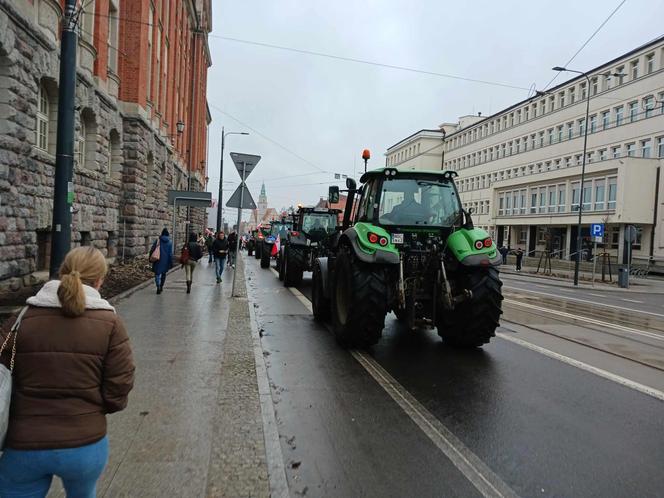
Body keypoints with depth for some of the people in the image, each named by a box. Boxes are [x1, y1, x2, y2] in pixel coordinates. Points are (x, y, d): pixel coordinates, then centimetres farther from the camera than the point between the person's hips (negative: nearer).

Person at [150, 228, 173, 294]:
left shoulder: (158, 240, -3)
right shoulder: (170, 242, -3)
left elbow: (152, 250, -3)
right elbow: (171, 254, -4)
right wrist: (171, 263, 1)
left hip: (158, 260, -1)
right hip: (165, 261, 1)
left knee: (157, 274, 2)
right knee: (163, 273, 18)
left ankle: (158, 287, -17)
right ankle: (161, 287, 26)